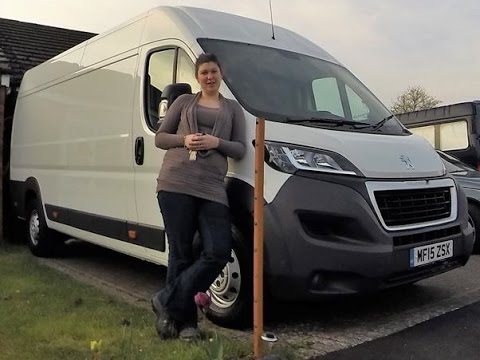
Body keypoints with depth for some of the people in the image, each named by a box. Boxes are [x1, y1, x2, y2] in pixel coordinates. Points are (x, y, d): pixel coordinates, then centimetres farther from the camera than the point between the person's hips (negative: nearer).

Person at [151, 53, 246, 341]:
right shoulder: (184, 101, 17)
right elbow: (160, 137, 14)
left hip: (212, 188, 2)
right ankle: (186, 320, 12)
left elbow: (240, 150, 12)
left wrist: (217, 142, -7)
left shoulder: (233, 108, 19)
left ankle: (168, 302, 4)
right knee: (181, 254, 0)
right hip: (176, 183, -1)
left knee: (218, 253, -10)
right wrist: (184, 140, -6)